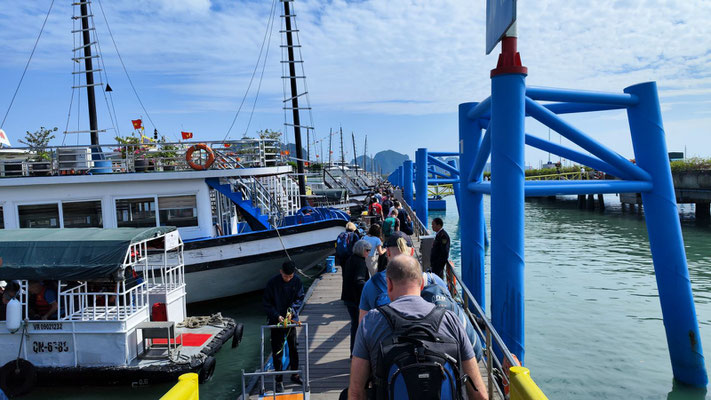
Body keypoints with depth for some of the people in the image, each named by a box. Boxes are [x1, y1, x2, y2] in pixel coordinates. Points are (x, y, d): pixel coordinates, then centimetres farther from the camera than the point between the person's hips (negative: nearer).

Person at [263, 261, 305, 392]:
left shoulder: (297, 281, -9)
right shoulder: (272, 283, -16)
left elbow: (300, 298, 1)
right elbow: (266, 303, -10)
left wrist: (292, 309, -15)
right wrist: (277, 316, -19)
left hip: (291, 319, 3)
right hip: (276, 321, -3)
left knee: (293, 348, 14)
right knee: (277, 351, 3)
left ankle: (295, 375, 31)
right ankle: (279, 380, 15)